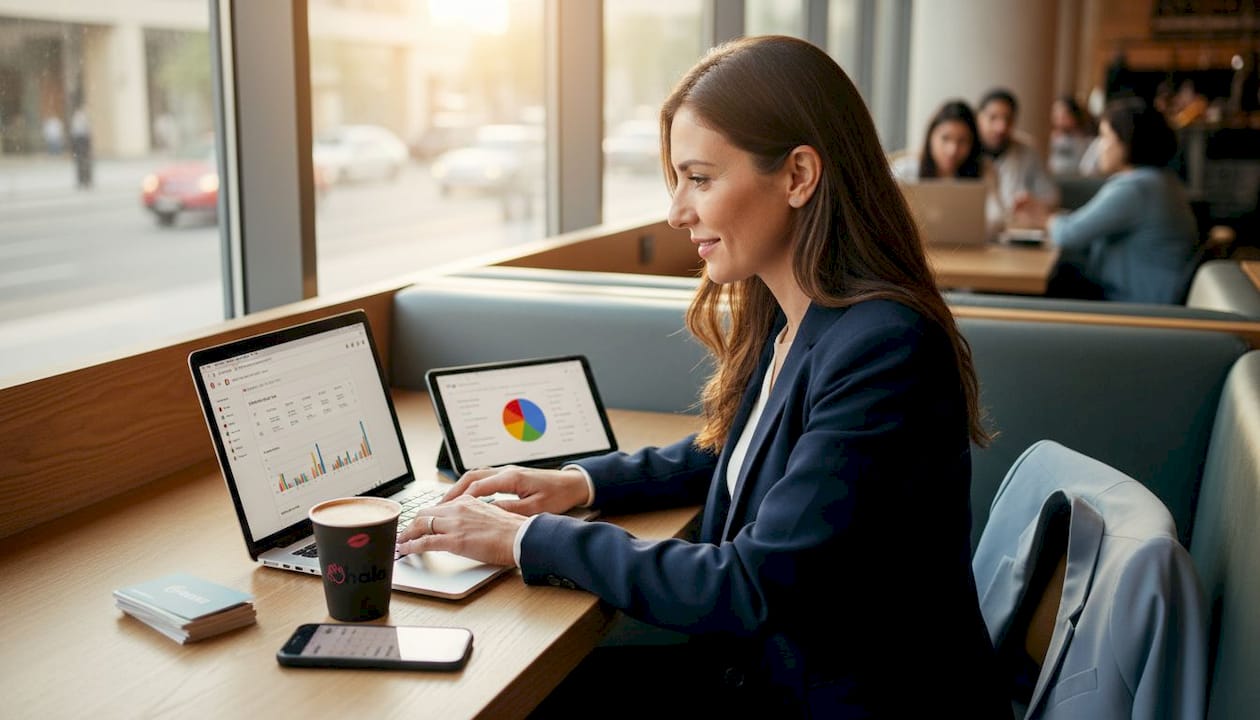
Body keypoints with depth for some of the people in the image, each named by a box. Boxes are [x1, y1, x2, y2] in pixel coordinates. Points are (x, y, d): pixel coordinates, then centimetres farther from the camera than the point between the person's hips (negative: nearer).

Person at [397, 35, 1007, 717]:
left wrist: (528, 539, -19)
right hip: (768, 664, 7)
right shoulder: (784, 320, 1)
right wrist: (580, 481, 4)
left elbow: (753, 587, -26)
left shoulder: (884, 350, -26)